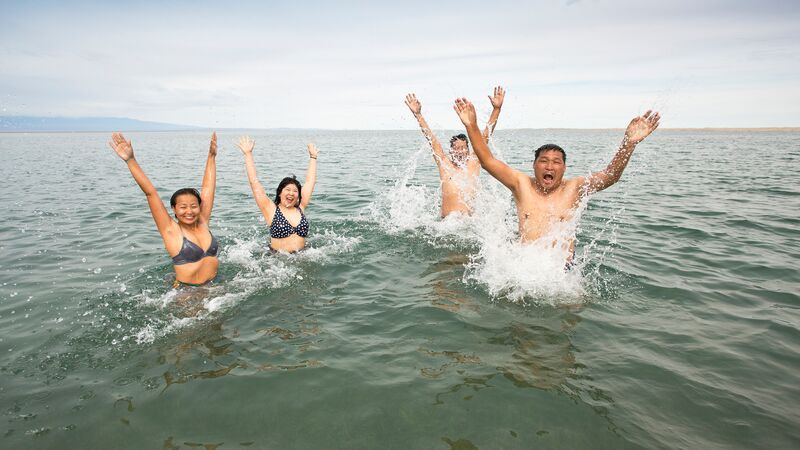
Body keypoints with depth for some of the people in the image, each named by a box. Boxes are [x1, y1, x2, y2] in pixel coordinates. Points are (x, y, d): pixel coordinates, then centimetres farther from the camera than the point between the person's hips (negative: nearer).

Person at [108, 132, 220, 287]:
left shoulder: (203, 223, 5)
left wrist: (212, 156, 16)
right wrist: (131, 160, -16)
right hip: (186, 293, -3)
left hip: (214, 287, 4)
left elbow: (208, 188, 10)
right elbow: (150, 193, -12)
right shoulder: (171, 231, -6)